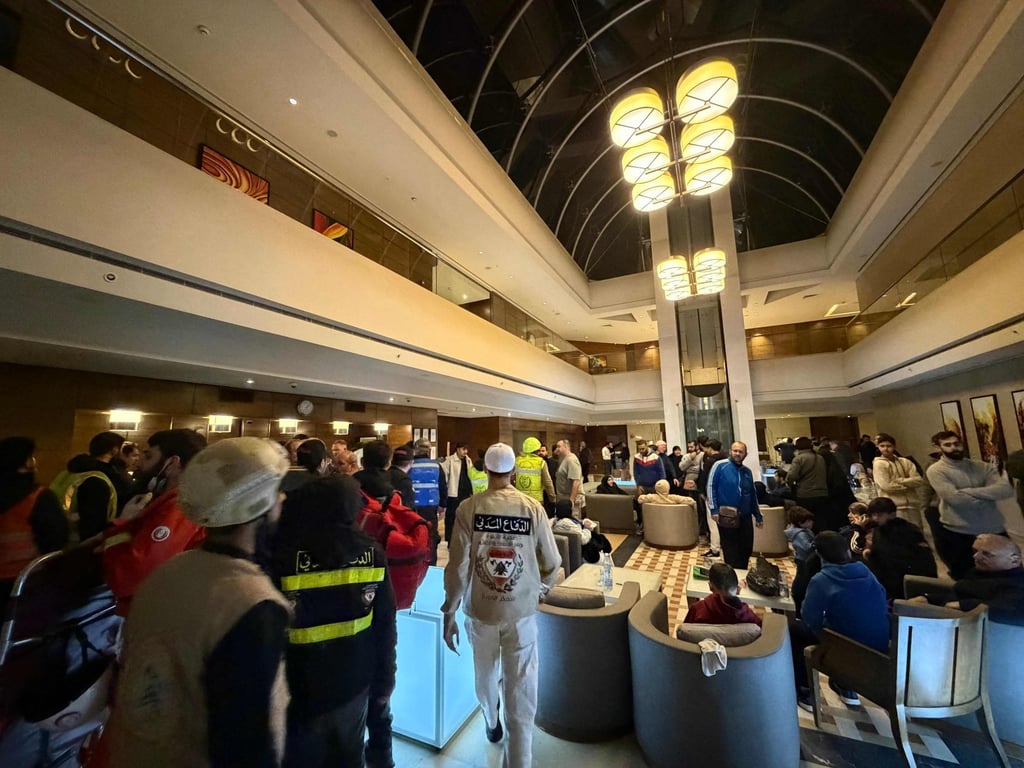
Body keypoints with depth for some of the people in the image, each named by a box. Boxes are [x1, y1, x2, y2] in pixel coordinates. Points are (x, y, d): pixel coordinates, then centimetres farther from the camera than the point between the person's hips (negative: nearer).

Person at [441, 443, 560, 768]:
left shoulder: (468, 509, -15)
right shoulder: (533, 508, -14)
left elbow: (458, 566, -13)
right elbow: (552, 563, -7)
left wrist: (449, 613, 0)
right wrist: (540, 591, 13)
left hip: (480, 610, 2)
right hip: (522, 612, -2)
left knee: (485, 675, 30)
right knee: (520, 693, 13)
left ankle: (491, 724, 56)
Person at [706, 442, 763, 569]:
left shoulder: (747, 471, 11)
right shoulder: (720, 465, -7)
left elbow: (752, 495, 19)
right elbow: (711, 487, -9)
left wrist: (758, 516, 18)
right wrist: (714, 510, -15)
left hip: (745, 516, 5)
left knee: (747, 548, 12)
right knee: (731, 551, 5)